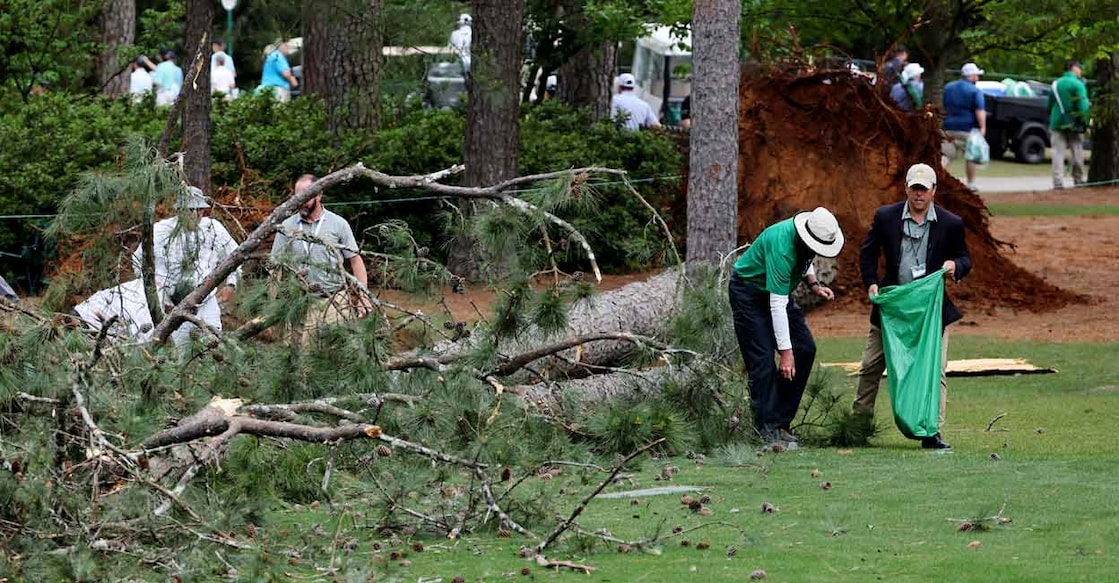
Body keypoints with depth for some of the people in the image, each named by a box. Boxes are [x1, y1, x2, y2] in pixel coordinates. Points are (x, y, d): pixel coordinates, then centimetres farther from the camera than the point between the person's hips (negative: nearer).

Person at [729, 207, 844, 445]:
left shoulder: (808, 240, -11)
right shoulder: (782, 247, -36)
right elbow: (777, 306, -34)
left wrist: (814, 285, -4)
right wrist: (785, 352, -34)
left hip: (777, 291, 8)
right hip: (748, 291, -8)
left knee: (805, 349, -1)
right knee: (763, 361, -17)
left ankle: (780, 422, 2)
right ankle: (766, 428, -15)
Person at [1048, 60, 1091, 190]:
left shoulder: (1056, 84, 10)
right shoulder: (1078, 85, -8)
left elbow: (1049, 105, 16)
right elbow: (1083, 107, -14)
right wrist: (1085, 124, -6)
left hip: (1057, 124, 4)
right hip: (1073, 125, -4)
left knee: (1058, 153, -1)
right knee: (1077, 153, 9)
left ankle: (1058, 182, -10)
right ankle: (1078, 180, 16)